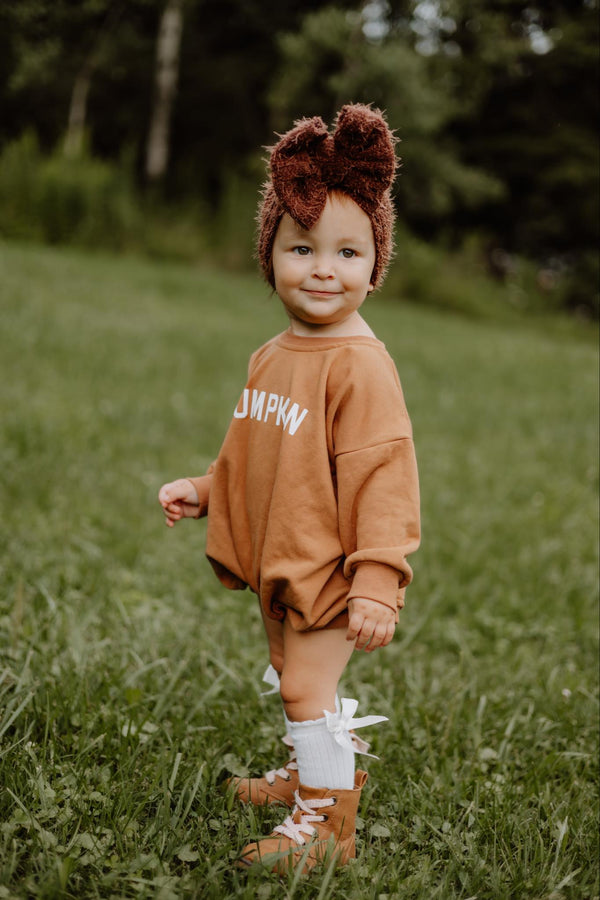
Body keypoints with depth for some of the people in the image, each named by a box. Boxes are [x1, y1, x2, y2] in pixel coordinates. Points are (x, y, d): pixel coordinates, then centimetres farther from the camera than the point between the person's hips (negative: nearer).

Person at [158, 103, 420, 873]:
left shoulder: (359, 365, -22)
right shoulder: (272, 359, 5)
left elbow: (381, 477, -24)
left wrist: (376, 581, -25)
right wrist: (204, 490, 12)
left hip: (329, 570, -9)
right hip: (277, 561, 9)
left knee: (310, 688, -5)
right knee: (295, 679, 23)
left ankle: (326, 823, 12)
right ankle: (311, 775, 45)